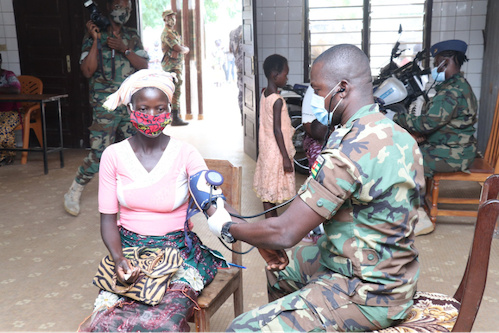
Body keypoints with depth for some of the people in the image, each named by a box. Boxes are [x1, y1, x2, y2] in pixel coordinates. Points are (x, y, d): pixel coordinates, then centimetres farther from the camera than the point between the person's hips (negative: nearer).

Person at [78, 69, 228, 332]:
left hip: (178, 250, -1)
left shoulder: (186, 155, -5)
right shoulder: (113, 155, 0)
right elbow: (108, 218, 2)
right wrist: (118, 258, -16)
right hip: (128, 249, 1)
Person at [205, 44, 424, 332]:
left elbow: (284, 233, -26)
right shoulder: (397, 135, 3)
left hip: (368, 295, -10)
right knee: (281, 266, 28)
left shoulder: (349, 151, -28)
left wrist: (228, 227, -6)